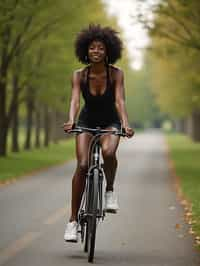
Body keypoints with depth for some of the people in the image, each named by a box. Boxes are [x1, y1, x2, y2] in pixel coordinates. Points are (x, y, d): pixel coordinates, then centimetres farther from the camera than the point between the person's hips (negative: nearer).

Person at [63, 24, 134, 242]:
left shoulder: (116, 74, -16)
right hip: (87, 122, 1)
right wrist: (70, 121, -47)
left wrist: (125, 124, -43)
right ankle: (73, 220, -10)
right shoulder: (79, 75, -15)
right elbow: (75, 100, -27)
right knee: (82, 165, -17)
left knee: (108, 152, -34)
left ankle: (110, 191, -5)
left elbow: (119, 101, -26)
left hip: (110, 122, -1)